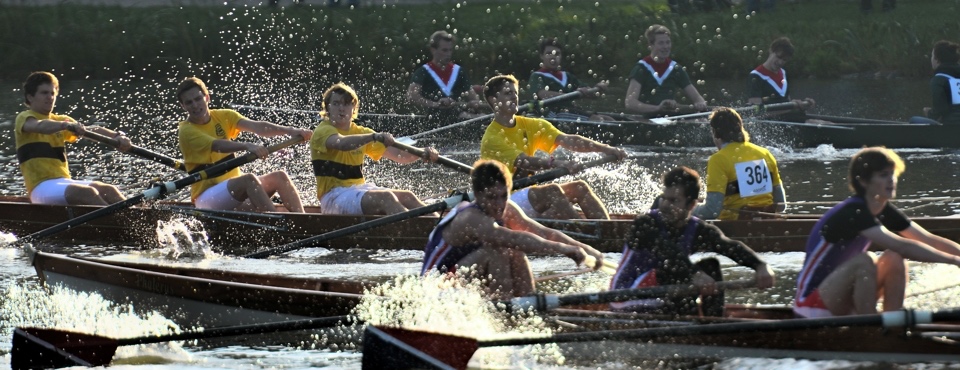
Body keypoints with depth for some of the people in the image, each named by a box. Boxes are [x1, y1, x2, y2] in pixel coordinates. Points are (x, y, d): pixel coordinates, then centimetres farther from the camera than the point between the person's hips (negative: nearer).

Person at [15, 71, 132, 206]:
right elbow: (40, 126, -23)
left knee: (109, 191, -18)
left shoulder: (60, 120, 22)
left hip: (65, 182, 7)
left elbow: (91, 130, 5)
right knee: (87, 192, -31)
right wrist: (66, 125, -42)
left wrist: (116, 136, -15)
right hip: (42, 187, -7)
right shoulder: (24, 118, 3)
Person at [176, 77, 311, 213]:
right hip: (206, 197, -7)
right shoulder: (187, 131, -9)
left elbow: (256, 127, -7)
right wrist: (247, 146, -45)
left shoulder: (223, 117, 9)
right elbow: (217, 146, -28)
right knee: (249, 179, -31)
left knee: (279, 177, -11)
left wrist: (289, 130, -23)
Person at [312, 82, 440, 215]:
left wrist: (424, 154, -11)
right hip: (334, 196, -7)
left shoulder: (360, 132, 18)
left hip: (359, 189, 7)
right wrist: (374, 137, -41)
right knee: (386, 197, -30)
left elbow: (398, 154, 8)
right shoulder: (323, 131, -3)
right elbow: (341, 143, -28)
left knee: (407, 197, -15)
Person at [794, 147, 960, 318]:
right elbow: (901, 246, -32)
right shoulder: (852, 212, -22)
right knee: (864, 261, -30)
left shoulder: (884, 212, 4)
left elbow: (930, 240, 3)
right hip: (813, 303, -9)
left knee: (895, 259, -5)